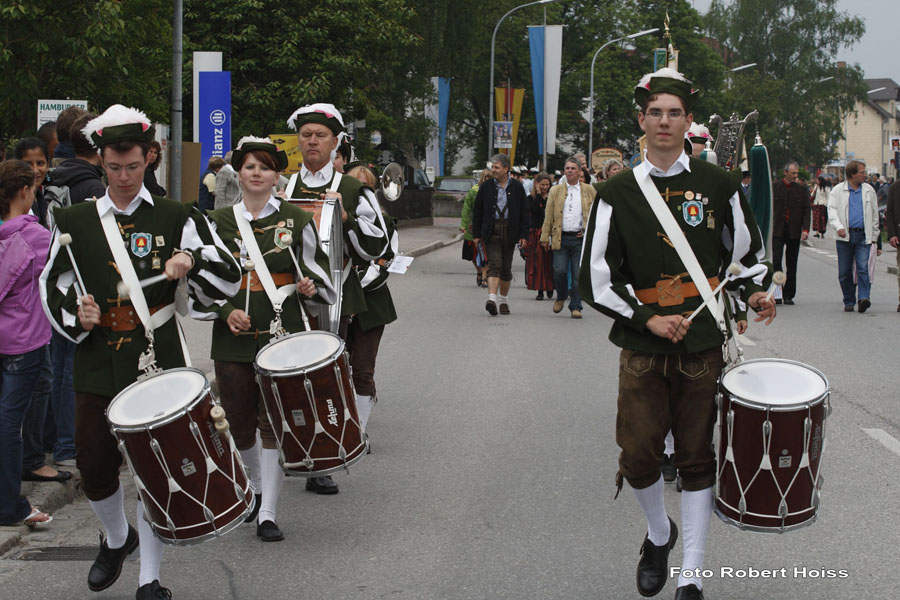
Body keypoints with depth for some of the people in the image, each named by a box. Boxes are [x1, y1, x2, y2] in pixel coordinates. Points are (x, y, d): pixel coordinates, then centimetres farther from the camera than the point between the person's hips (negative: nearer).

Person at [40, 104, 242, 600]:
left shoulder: (177, 218, 2)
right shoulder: (75, 221, 8)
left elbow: (229, 279, -2)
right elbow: (52, 287, 14)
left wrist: (191, 260, -21)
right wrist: (76, 315, -6)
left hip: (160, 367, -2)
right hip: (98, 368, 2)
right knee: (94, 469, 4)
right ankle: (117, 538, 36)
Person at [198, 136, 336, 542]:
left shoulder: (296, 219, 5)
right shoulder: (218, 222, 6)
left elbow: (317, 265, 16)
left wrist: (310, 285, -6)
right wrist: (226, 311, -9)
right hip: (234, 336, 2)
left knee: (274, 421, -5)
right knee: (239, 422, 9)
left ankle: (268, 514, -1)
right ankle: (255, 489, 34)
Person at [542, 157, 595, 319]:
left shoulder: (589, 190, 9)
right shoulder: (556, 190, 11)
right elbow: (548, 216, 9)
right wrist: (545, 237, 3)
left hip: (580, 238, -1)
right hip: (561, 237, 1)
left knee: (578, 274, -2)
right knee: (559, 271, -8)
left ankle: (575, 307, 6)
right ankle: (561, 296, 19)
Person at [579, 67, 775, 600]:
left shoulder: (718, 185, 3)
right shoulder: (619, 194, 0)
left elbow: (748, 252, 15)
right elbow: (595, 278, -1)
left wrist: (755, 292, -5)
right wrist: (647, 318, -12)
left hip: (703, 345, 0)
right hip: (642, 349, 0)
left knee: (697, 457, 4)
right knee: (638, 456, 1)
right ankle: (660, 533, 32)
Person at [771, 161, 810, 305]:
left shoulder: (802, 189, 4)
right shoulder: (775, 187, 2)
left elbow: (806, 210, 2)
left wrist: (805, 229, -9)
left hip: (794, 231, 1)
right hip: (777, 230, -1)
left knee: (792, 264, 6)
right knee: (776, 261, -11)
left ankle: (789, 295, 13)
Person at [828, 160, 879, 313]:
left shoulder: (869, 190, 11)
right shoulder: (838, 190, 4)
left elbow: (874, 214, 18)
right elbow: (832, 210, -4)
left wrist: (874, 235, 15)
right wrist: (838, 226, -21)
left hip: (863, 236, 0)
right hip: (845, 236, 0)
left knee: (863, 267, -15)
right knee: (844, 271, 2)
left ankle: (864, 298, -23)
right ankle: (849, 301, 13)